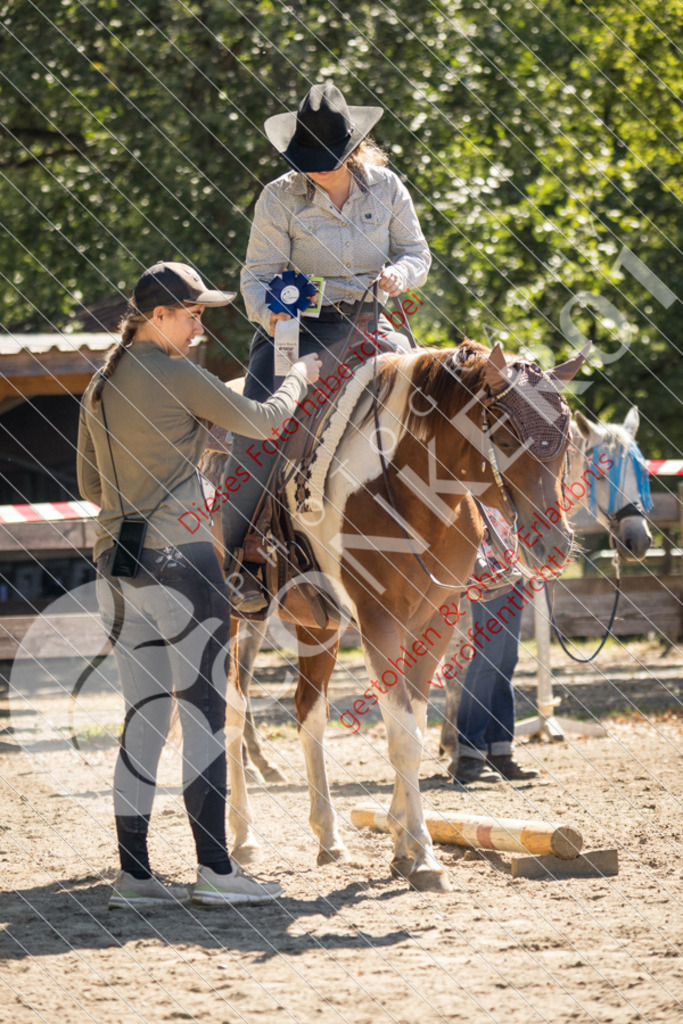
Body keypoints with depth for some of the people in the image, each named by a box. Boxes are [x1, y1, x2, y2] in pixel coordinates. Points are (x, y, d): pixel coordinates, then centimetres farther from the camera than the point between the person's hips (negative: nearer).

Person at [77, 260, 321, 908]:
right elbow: (261, 422, -4)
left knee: (143, 718, 9)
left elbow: (90, 485, 19)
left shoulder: (100, 387, 13)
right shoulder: (176, 376, -10)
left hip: (115, 559, 8)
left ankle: (133, 875, 7)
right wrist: (299, 376, 13)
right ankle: (214, 870, -6)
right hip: (177, 557, -8)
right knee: (204, 713, -4)